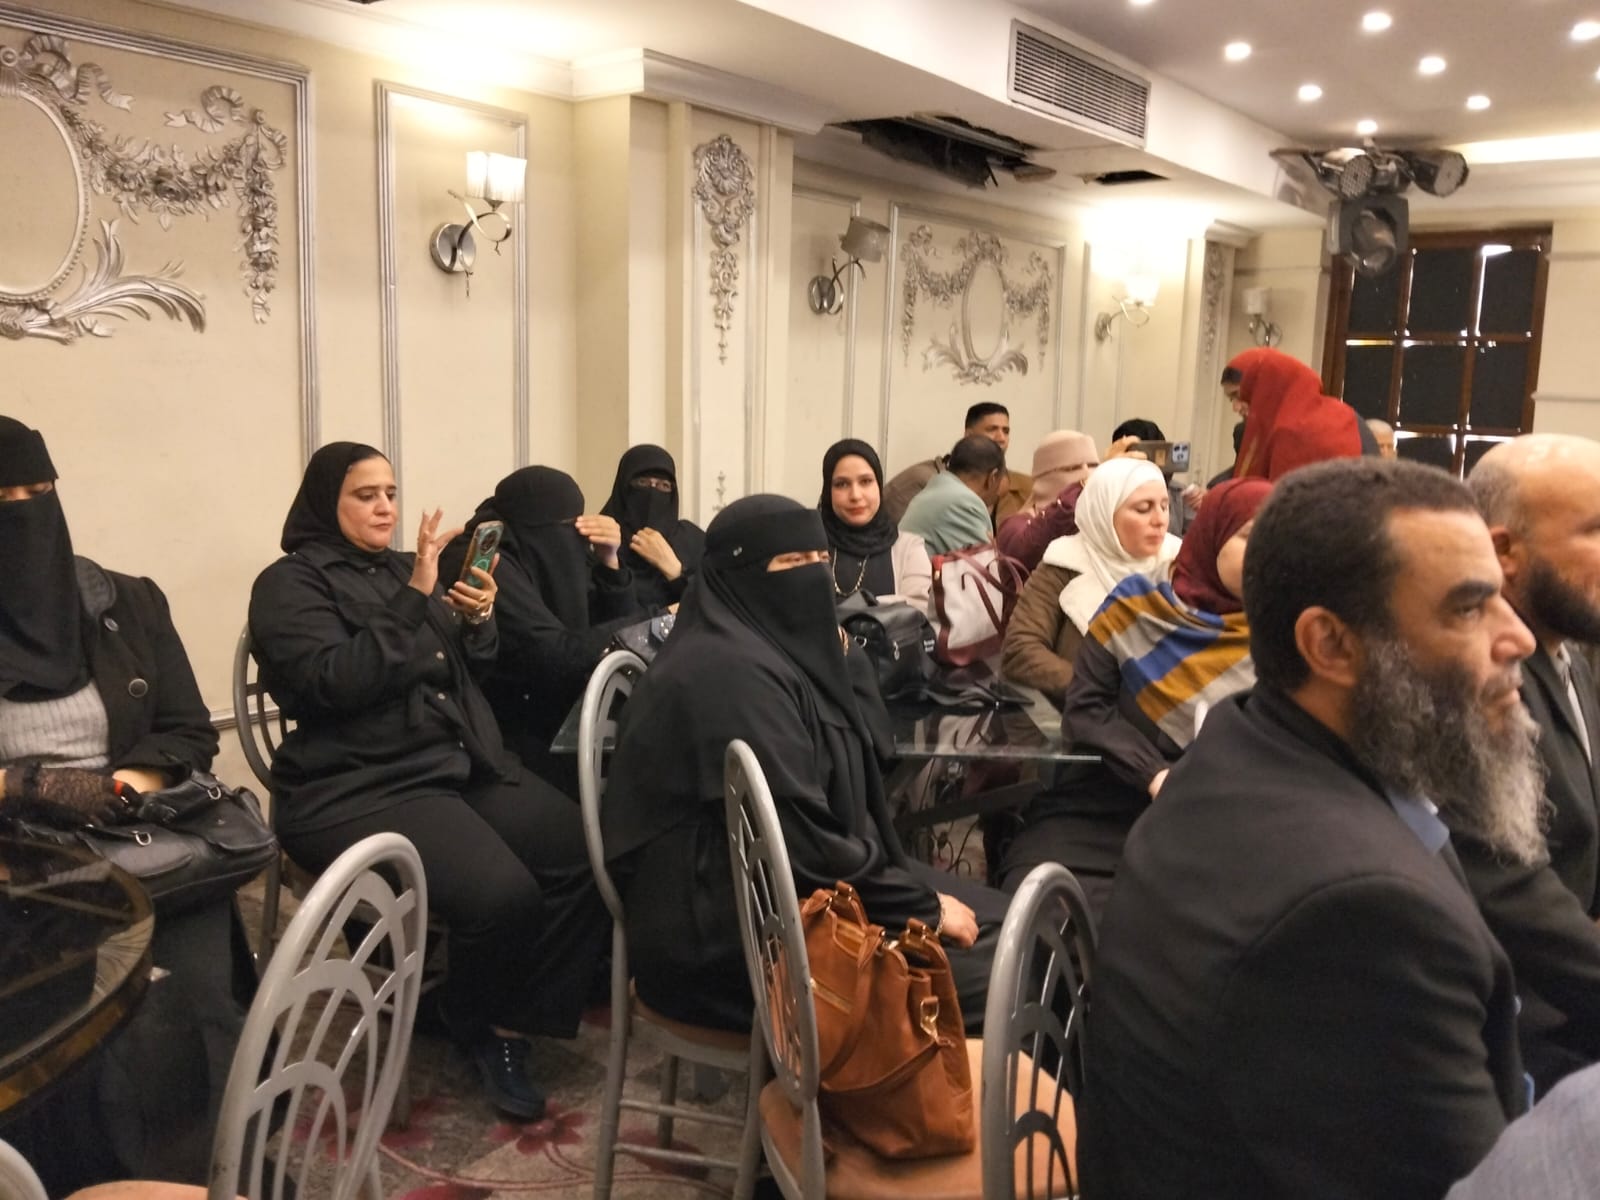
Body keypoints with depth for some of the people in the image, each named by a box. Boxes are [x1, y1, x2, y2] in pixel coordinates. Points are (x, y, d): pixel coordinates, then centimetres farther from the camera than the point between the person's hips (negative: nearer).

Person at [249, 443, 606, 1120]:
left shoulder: (398, 568, 18)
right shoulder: (290, 585, -2)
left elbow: (472, 668, 19)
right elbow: (336, 682, -19)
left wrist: (477, 618, -3)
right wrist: (415, 599, -21)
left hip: (463, 764, 7)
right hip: (358, 789, -7)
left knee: (585, 855, -15)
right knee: (504, 896, -28)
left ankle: (514, 1022, 0)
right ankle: (475, 1020, 4)